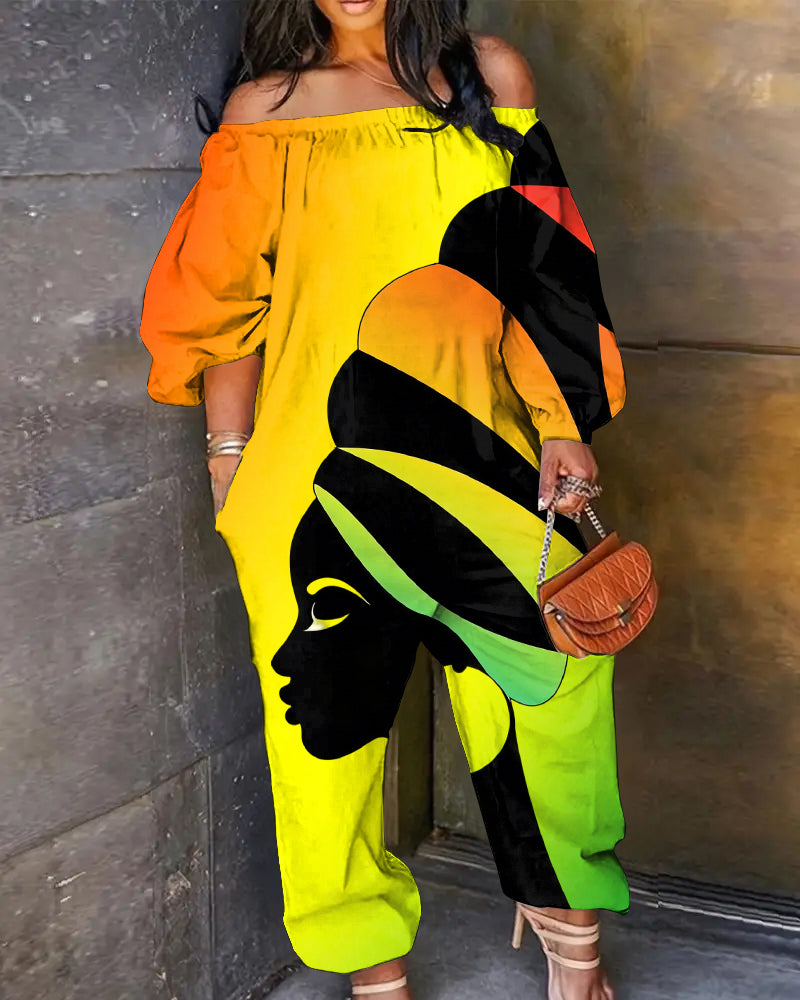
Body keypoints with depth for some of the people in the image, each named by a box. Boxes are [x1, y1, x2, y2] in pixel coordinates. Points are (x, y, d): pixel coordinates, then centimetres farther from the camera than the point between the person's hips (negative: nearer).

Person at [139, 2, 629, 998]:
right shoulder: (265, 110, 7)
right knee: (332, 710, 3)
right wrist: (232, 466, 4)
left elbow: (542, 269, 9)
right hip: (314, 469, 0)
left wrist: (562, 425, 0)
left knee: (552, 662, -9)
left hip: (473, 464, 1)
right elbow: (227, 301, 8)